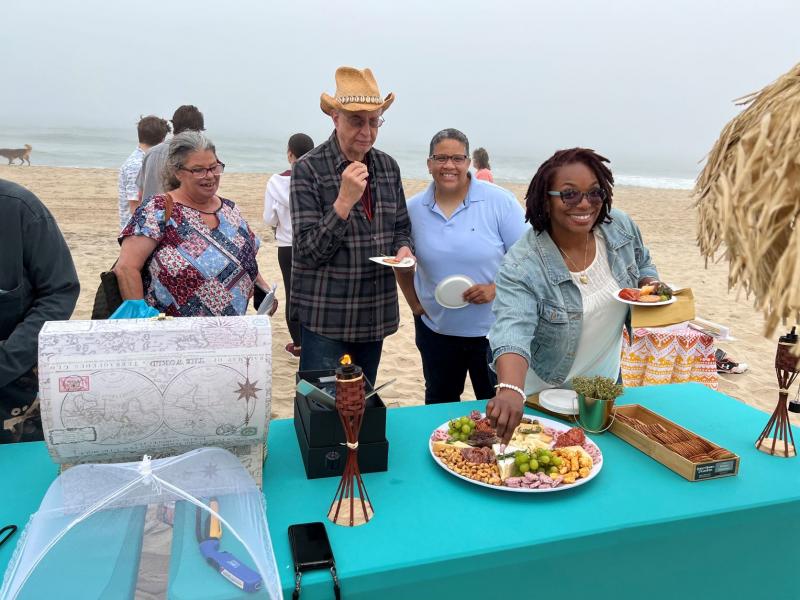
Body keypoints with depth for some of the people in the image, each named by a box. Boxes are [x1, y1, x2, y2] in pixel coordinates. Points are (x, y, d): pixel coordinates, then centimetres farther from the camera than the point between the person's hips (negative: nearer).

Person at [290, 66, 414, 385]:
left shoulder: (388, 166, 6)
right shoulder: (308, 169, -10)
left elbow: (401, 226, 17)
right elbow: (308, 251, -14)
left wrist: (404, 249, -6)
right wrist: (344, 201, -25)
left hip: (375, 317, 5)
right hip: (326, 319, -5)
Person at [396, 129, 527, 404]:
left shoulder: (500, 202, -11)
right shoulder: (413, 209, -1)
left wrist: (496, 289, -21)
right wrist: (414, 303, 4)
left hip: (492, 329, -3)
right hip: (435, 328, 3)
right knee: (439, 405, 22)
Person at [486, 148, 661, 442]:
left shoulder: (621, 227, -13)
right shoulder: (521, 266, -31)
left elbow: (642, 264, 8)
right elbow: (513, 331, -44)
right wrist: (510, 390, -62)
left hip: (606, 380, 5)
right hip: (542, 393, -5)